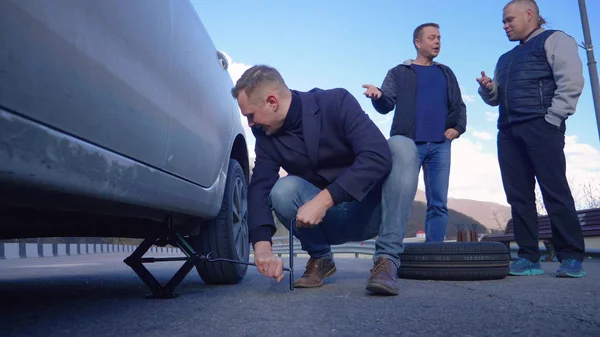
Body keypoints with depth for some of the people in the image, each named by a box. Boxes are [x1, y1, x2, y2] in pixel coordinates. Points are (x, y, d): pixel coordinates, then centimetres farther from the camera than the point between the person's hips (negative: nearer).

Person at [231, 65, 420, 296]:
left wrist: (323, 199, -37)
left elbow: (379, 155, -30)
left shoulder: (337, 102, -17)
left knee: (401, 148, -27)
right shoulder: (266, 136, -5)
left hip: (368, 211, -2)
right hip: (328, 221, 2)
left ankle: (387, 259, -25)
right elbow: (259, 188, -16)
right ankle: (320, 258, -2)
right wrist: (262, 246, -34)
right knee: (283, 190, -28)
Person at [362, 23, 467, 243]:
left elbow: (458, 106, 19)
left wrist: (458, 127, 0)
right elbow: (386, 105, 0)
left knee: (439, 203, 1)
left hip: (440, 145, 4)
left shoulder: (446, 73, 20)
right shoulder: (399, 73, 10)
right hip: (408, 144, -3)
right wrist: (378, 95, -22)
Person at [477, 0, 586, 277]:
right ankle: (529, 257, 4)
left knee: (555, 191, -9)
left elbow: (571, 81, -6)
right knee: (518, 196, 1)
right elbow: (496, 98, 28)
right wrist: (488, 89, 5)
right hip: (508, 132, 7)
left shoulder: (553, 40, 7)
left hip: (540, 126, -7)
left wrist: (553, 118, -15)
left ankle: (571, 257, -4)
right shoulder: (506, 59, 28)